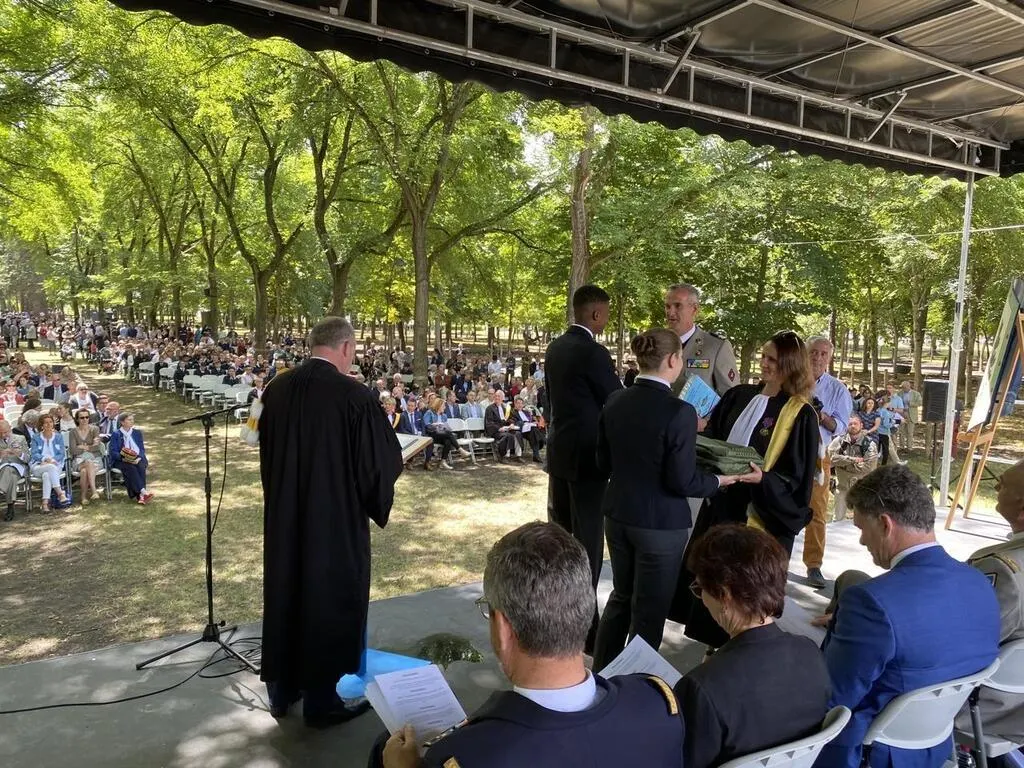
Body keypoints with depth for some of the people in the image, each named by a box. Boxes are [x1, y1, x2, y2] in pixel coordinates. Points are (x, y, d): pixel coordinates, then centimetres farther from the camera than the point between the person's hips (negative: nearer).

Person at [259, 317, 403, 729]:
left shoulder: (276, 388, -2)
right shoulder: (355, 396, -21)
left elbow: (266, 449, 11)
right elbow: (385, 461, -14)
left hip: (283, 516, 6)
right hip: (337, 518, -6)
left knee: (285, 593, 20)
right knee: (330, 599, 10)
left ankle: (281, 689, 35)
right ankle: (322, 700, 23)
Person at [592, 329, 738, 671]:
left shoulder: (615, 402, -3)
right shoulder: (678, 411, -20)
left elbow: (604, 462, 6)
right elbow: (682, 482, -18)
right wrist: (719, 480, -1)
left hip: (618, 515, 6)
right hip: (660, 524, -6)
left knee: (621, 597, 24)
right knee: (649, 611, 11)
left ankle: (600, 675, 35)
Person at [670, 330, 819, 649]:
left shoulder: (801, 415, -11)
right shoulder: (739, 396, 6)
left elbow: (797, 477, -12)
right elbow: (713, 436, 14)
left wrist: (763, 479, -28)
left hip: (763, 513, -6)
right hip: (720, 502, 6)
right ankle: (714, 642, 30)